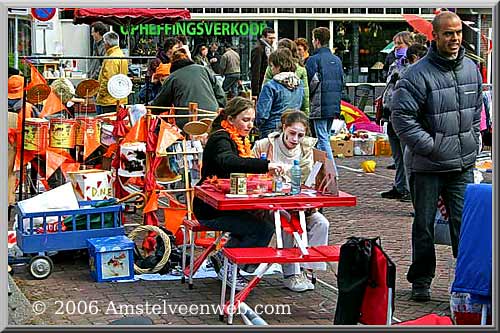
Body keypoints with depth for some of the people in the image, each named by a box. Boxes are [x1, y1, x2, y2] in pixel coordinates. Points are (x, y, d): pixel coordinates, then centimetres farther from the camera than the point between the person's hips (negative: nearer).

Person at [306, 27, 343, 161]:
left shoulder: (314, 59, -9)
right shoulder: (337, 60, 14)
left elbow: (310, 83, -12)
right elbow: (342, 82, 17)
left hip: (320, 106, -7)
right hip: (334, 105, 7)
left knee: (322, 139, -7)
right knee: (325, 138, 15)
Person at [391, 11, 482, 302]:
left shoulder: (471, 69, 8)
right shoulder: (419, 74, -14)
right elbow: (402, 116, -16)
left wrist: (472, 144, 12)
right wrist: (431, 147, -15)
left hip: (463, 166, 4)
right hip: (427, 166, -4)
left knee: (465, 223, 2)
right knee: (424, 226, 8)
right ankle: (421, 282, 21)